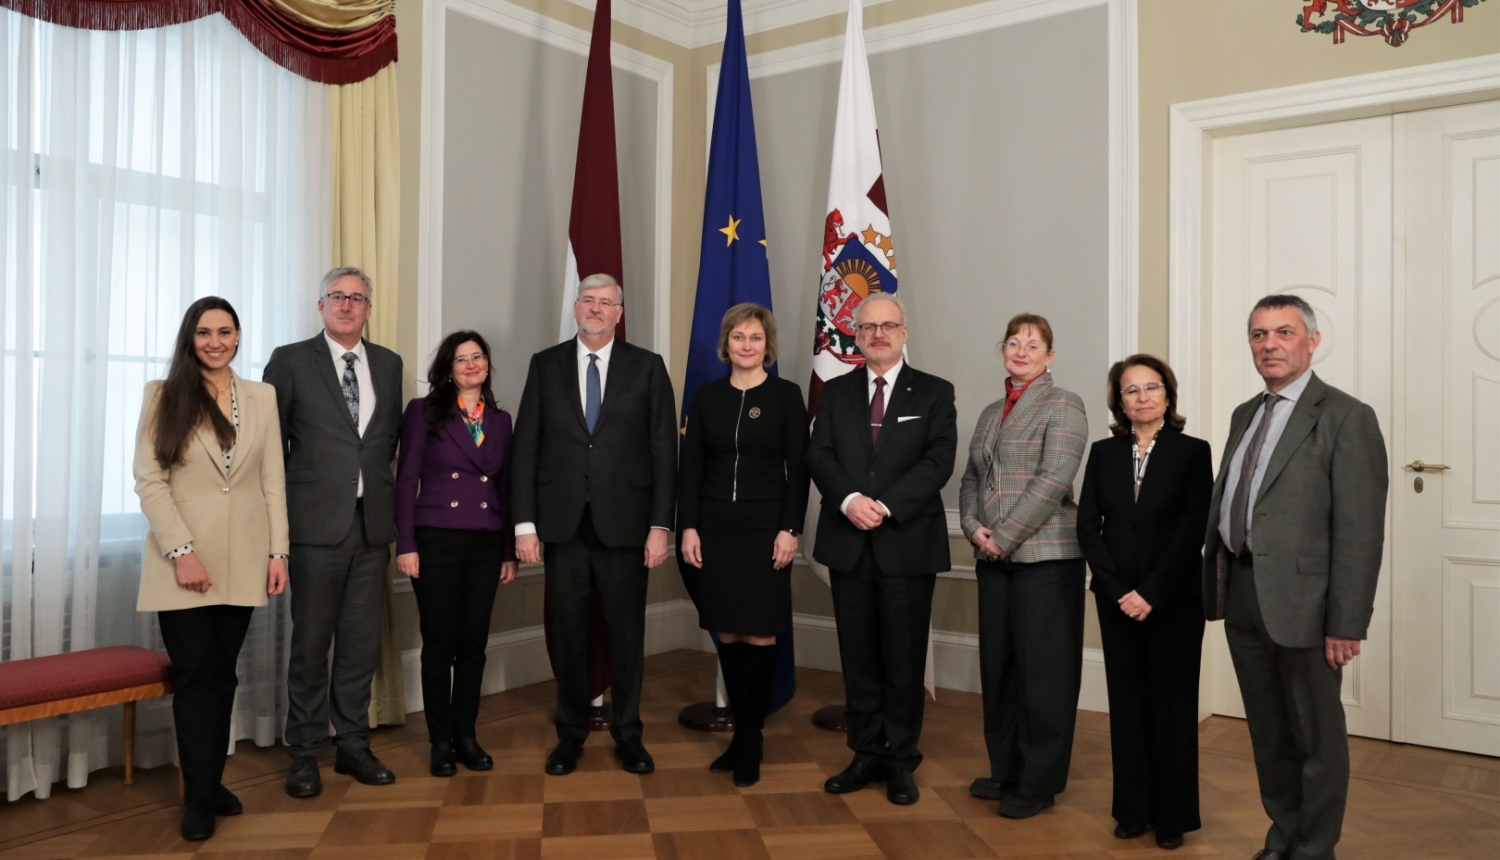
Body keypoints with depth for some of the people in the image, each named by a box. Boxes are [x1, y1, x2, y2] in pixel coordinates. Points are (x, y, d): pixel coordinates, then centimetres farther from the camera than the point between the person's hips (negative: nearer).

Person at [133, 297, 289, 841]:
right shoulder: (162, 395, 0)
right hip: (182, 561, -2)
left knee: (222, 674, 10)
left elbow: (273, 482, 7)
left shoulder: (262, 398, 8)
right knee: (196, 676, 1)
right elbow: (148, 480, -6)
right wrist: (181, 551, -15)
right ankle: (202, 797, 12)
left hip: (241, 562, 2)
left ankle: (211, 782, 22)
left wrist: (278, 552, 0)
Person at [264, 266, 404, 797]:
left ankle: (353, 746, 23)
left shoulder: (388, 364, 11)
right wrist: (281, 509, -1)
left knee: (362, 642, 10)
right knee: (311, 643, 4)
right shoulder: (290, 361, 0)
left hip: (372, 521, 4)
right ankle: (305, 754, 16)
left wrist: (373, 476, 8)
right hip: (317, 521, -4)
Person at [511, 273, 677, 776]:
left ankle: (628, 734, 23)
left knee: (626, 632, 7)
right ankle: (571, 733, 25)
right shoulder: (545, 365, 6)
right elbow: (526, 447, 4)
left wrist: (660, 525, -6)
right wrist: (524, 522, -3)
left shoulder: (647, 367, 3)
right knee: (567, 631, 9)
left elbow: (663, 451, 0)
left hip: (624, 522, -1)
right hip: (563, 522, 1)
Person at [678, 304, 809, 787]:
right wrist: (688, 527, -1)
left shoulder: (786, 396, 0)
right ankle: (743, 734, 19)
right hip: (715, 528, 3)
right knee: (727, 634, 6)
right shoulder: (708, 397, 8)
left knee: (759, 635, -1)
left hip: (765, 529, -3)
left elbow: (798, 469, -3)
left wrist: (790, 530, -10)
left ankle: (749, 741, 12)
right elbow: (691, 467, 7)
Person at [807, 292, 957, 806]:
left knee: (904, 658, 4)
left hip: (908, 542, -2)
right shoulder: (836, 392, 12)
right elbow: (818, 455, 1)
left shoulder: (934, 393, 4)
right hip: (849, 543, 3)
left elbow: (939, 460, -8)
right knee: (858, 656, 8)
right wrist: (848, 499, -18)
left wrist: (886, 505, -18)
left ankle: (901, 760, 17)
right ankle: (867, 755, 20)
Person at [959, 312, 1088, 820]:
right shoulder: (991, 413, 17)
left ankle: (1039, 782, 12)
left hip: (1045, 555, -6)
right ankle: (1005, 769, 24)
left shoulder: (1063, 406, -4)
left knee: (1042, 668, 1)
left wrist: (1005, 536, -15)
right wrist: (974, 527, -3)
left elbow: (1053, 480, -15)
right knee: (998, 664, 11)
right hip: (993, 558, 7)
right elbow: (971, 479, 16)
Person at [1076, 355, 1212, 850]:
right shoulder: (1103, 454, 6)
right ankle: (1133, 810, 19)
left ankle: (1173, 815, 18)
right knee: (1127, 701, 8)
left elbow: (1192, 530, -9)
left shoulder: (1193, 452, -3)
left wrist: (1151, 592, -14)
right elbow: (1087, 527, 1)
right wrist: (1119, 590, -9)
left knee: (1171, 703, 5)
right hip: (1117, 599, 3)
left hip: (1174, 600, -2)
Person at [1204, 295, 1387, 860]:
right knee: (1268, 731, 19)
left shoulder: (1346, 418, -10)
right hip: (1241, 595, 7)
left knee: (1316, 736, 10)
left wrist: (1347, 624, -16)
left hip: (1300, 599, -7)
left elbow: (1360, 531, -14)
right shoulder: (1245, 415, 12)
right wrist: (1217, 583, 8)